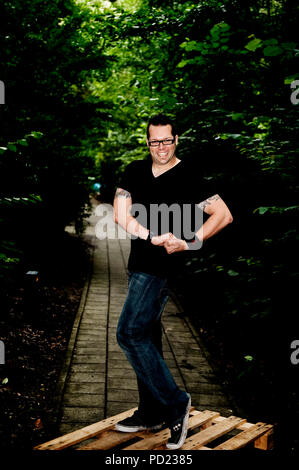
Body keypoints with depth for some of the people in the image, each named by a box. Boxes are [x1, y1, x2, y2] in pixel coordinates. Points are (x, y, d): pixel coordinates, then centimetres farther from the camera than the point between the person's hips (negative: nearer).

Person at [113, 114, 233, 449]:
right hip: (140, 264, 7)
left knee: (129, 333, -14)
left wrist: (189, 243, -19)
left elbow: (223, 214, -9)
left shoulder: (188, 177, -8)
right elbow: (120, 214, -4)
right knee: (146, 338, 12)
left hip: (162, 266, -7)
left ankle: (174, 403, -3)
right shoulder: (135, 171, 7)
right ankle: (151, 414, 24)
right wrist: (154, 237, -18)